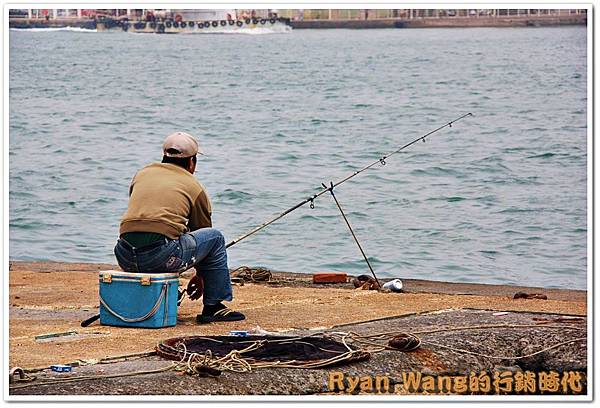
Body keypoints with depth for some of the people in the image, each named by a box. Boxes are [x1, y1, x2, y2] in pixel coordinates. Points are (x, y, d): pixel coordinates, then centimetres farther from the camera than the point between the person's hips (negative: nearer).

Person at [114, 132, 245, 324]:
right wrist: (200, 277, 41)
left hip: (126, 259, 5)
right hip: (160, 256, -5)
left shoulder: (142, 174, 24)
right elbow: (202, 233, 25)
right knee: (216, 238, 17)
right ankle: (213, 307, 18)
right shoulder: (194, 187, 14)